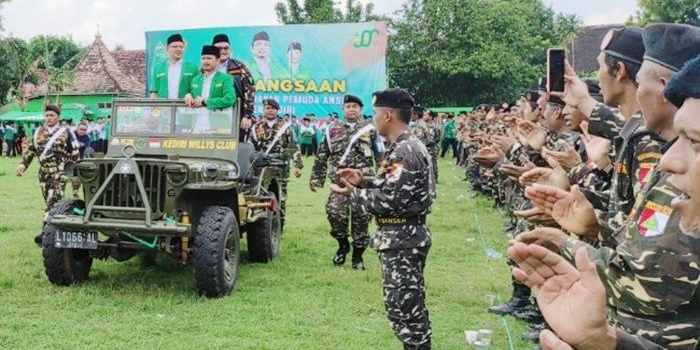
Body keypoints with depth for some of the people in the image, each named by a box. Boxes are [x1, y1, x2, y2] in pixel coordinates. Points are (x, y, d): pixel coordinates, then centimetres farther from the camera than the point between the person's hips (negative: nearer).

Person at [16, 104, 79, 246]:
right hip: (44, 174, 6)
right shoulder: (39, 133, 10)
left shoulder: (66, 132, -3)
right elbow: (30, 150, 16)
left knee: (53, 202, -17)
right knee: (50, 202, 10)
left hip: (59, 173, -5)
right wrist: (22, 164, 2)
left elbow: (74, 154, -2)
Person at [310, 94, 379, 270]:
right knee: (334, 211, -18)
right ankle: (343, 244, 9)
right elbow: (321, 156, 14)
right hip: (340, 181, 1)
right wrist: (316, 179, 10)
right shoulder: (333, 129, 11)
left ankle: (358, 254, 19)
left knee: (361, 218, 2)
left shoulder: (370, 129, 5)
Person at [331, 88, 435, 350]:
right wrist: (363, 181, 6)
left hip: (401, 240, -11)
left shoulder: (403, 152, -21)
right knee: (409, 305, 19)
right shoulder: (409, 146, 12)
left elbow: (389, 200, -24)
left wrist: (352, 193, -13)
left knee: (402, 308, -2)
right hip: (405, 237, 11)